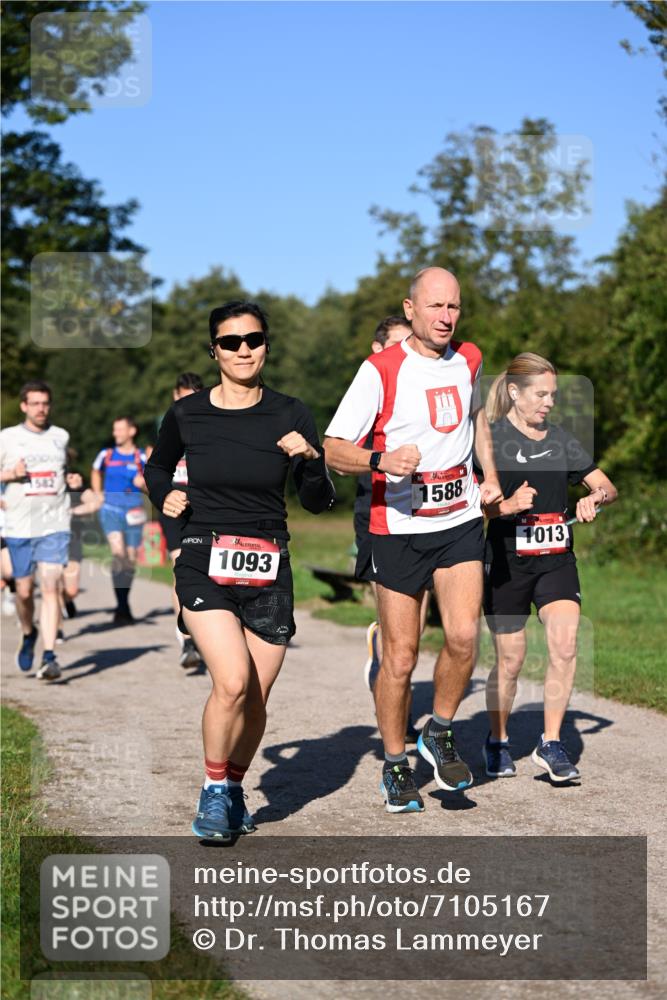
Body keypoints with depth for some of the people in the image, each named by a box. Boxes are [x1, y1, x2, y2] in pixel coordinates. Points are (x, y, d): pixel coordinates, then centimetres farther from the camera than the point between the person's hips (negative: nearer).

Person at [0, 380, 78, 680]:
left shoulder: (60, 436, 10)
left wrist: (71, 480, 4)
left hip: (55, 524, 0)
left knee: (51, 588, -11)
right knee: (24, 590, 7)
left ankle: (49, 656, -12)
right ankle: (28, 634, 37)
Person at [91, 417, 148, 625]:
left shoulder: (141, 457, 3)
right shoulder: (106, 455, 6)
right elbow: (95, 473, 26)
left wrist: (143, 484, -14)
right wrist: (98, 494, 14)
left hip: (134, 510, 1)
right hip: (111, 508, -1)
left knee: (130, 559, 7)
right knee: (118, 553, -19)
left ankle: (124, 607, 24)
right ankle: (122, 607, -21)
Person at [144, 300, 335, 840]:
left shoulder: (290, 415, 0)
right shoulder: (186, 414, 0)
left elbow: (319, 502, 2)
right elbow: (158, 466, 21)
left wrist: (311, 460, -17)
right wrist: (164, 497, 0)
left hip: (268, 571, 2)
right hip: (204, 565, -2)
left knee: (256, 700, 4)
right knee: (233, 683, -21)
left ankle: (234, 789, 31)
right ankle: (213, 791, 2)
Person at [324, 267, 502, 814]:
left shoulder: (468, 359, 6)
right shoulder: (381, 370, -10)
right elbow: (333, 449, -11)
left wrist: (491, 475, 20)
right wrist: (382, 460, -30)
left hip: (461, 522, 4)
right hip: (400, 528, -3)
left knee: (463, 635, -14)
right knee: (400, 657, 0)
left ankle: (440, 733, 12)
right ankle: (395, 765, 19)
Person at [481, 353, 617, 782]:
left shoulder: (561, 440, 9)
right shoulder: (491, 439, -5)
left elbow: (608, 487, 13)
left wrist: (595, 498, -10)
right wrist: (506, 506, -27)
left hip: (557, 558, 3)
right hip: (507, 561, -3)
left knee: (565, 644, -16)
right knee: (511, 660, 5)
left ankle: (551, 743, -6)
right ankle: (498, 742, 27)